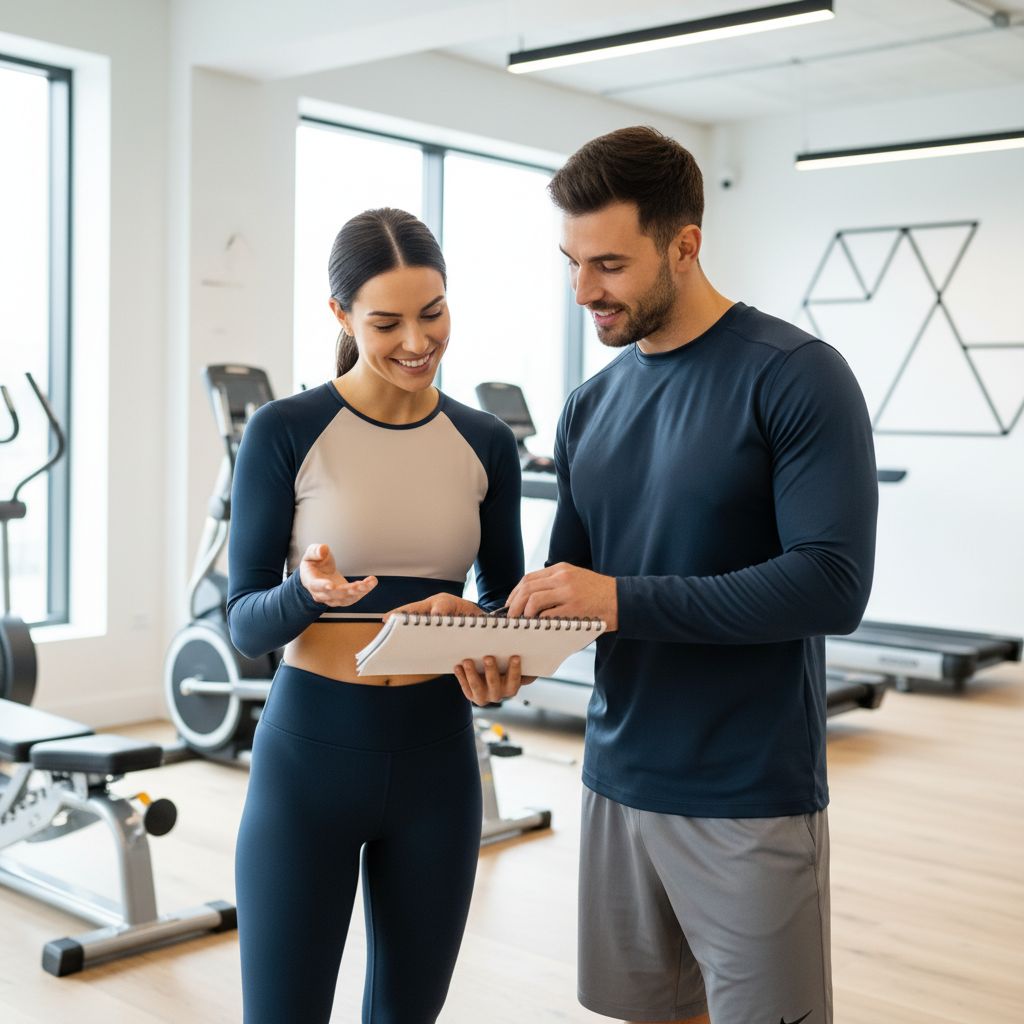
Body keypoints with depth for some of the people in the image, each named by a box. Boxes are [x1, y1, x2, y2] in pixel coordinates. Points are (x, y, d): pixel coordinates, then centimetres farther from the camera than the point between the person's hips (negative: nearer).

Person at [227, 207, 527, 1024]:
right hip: (309, 752, -3)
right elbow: (245, 623, -6)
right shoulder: (286, 432, -8)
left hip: (436, 755, 4)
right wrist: (310, 592, -28)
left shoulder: (485, 443, 3)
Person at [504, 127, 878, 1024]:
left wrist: (621, 601, -23)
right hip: (619, 781, 6)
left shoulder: (796, 378, -12)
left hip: (752, 804, -6)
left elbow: (832, 585, -20)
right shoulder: (591, 407, 8)